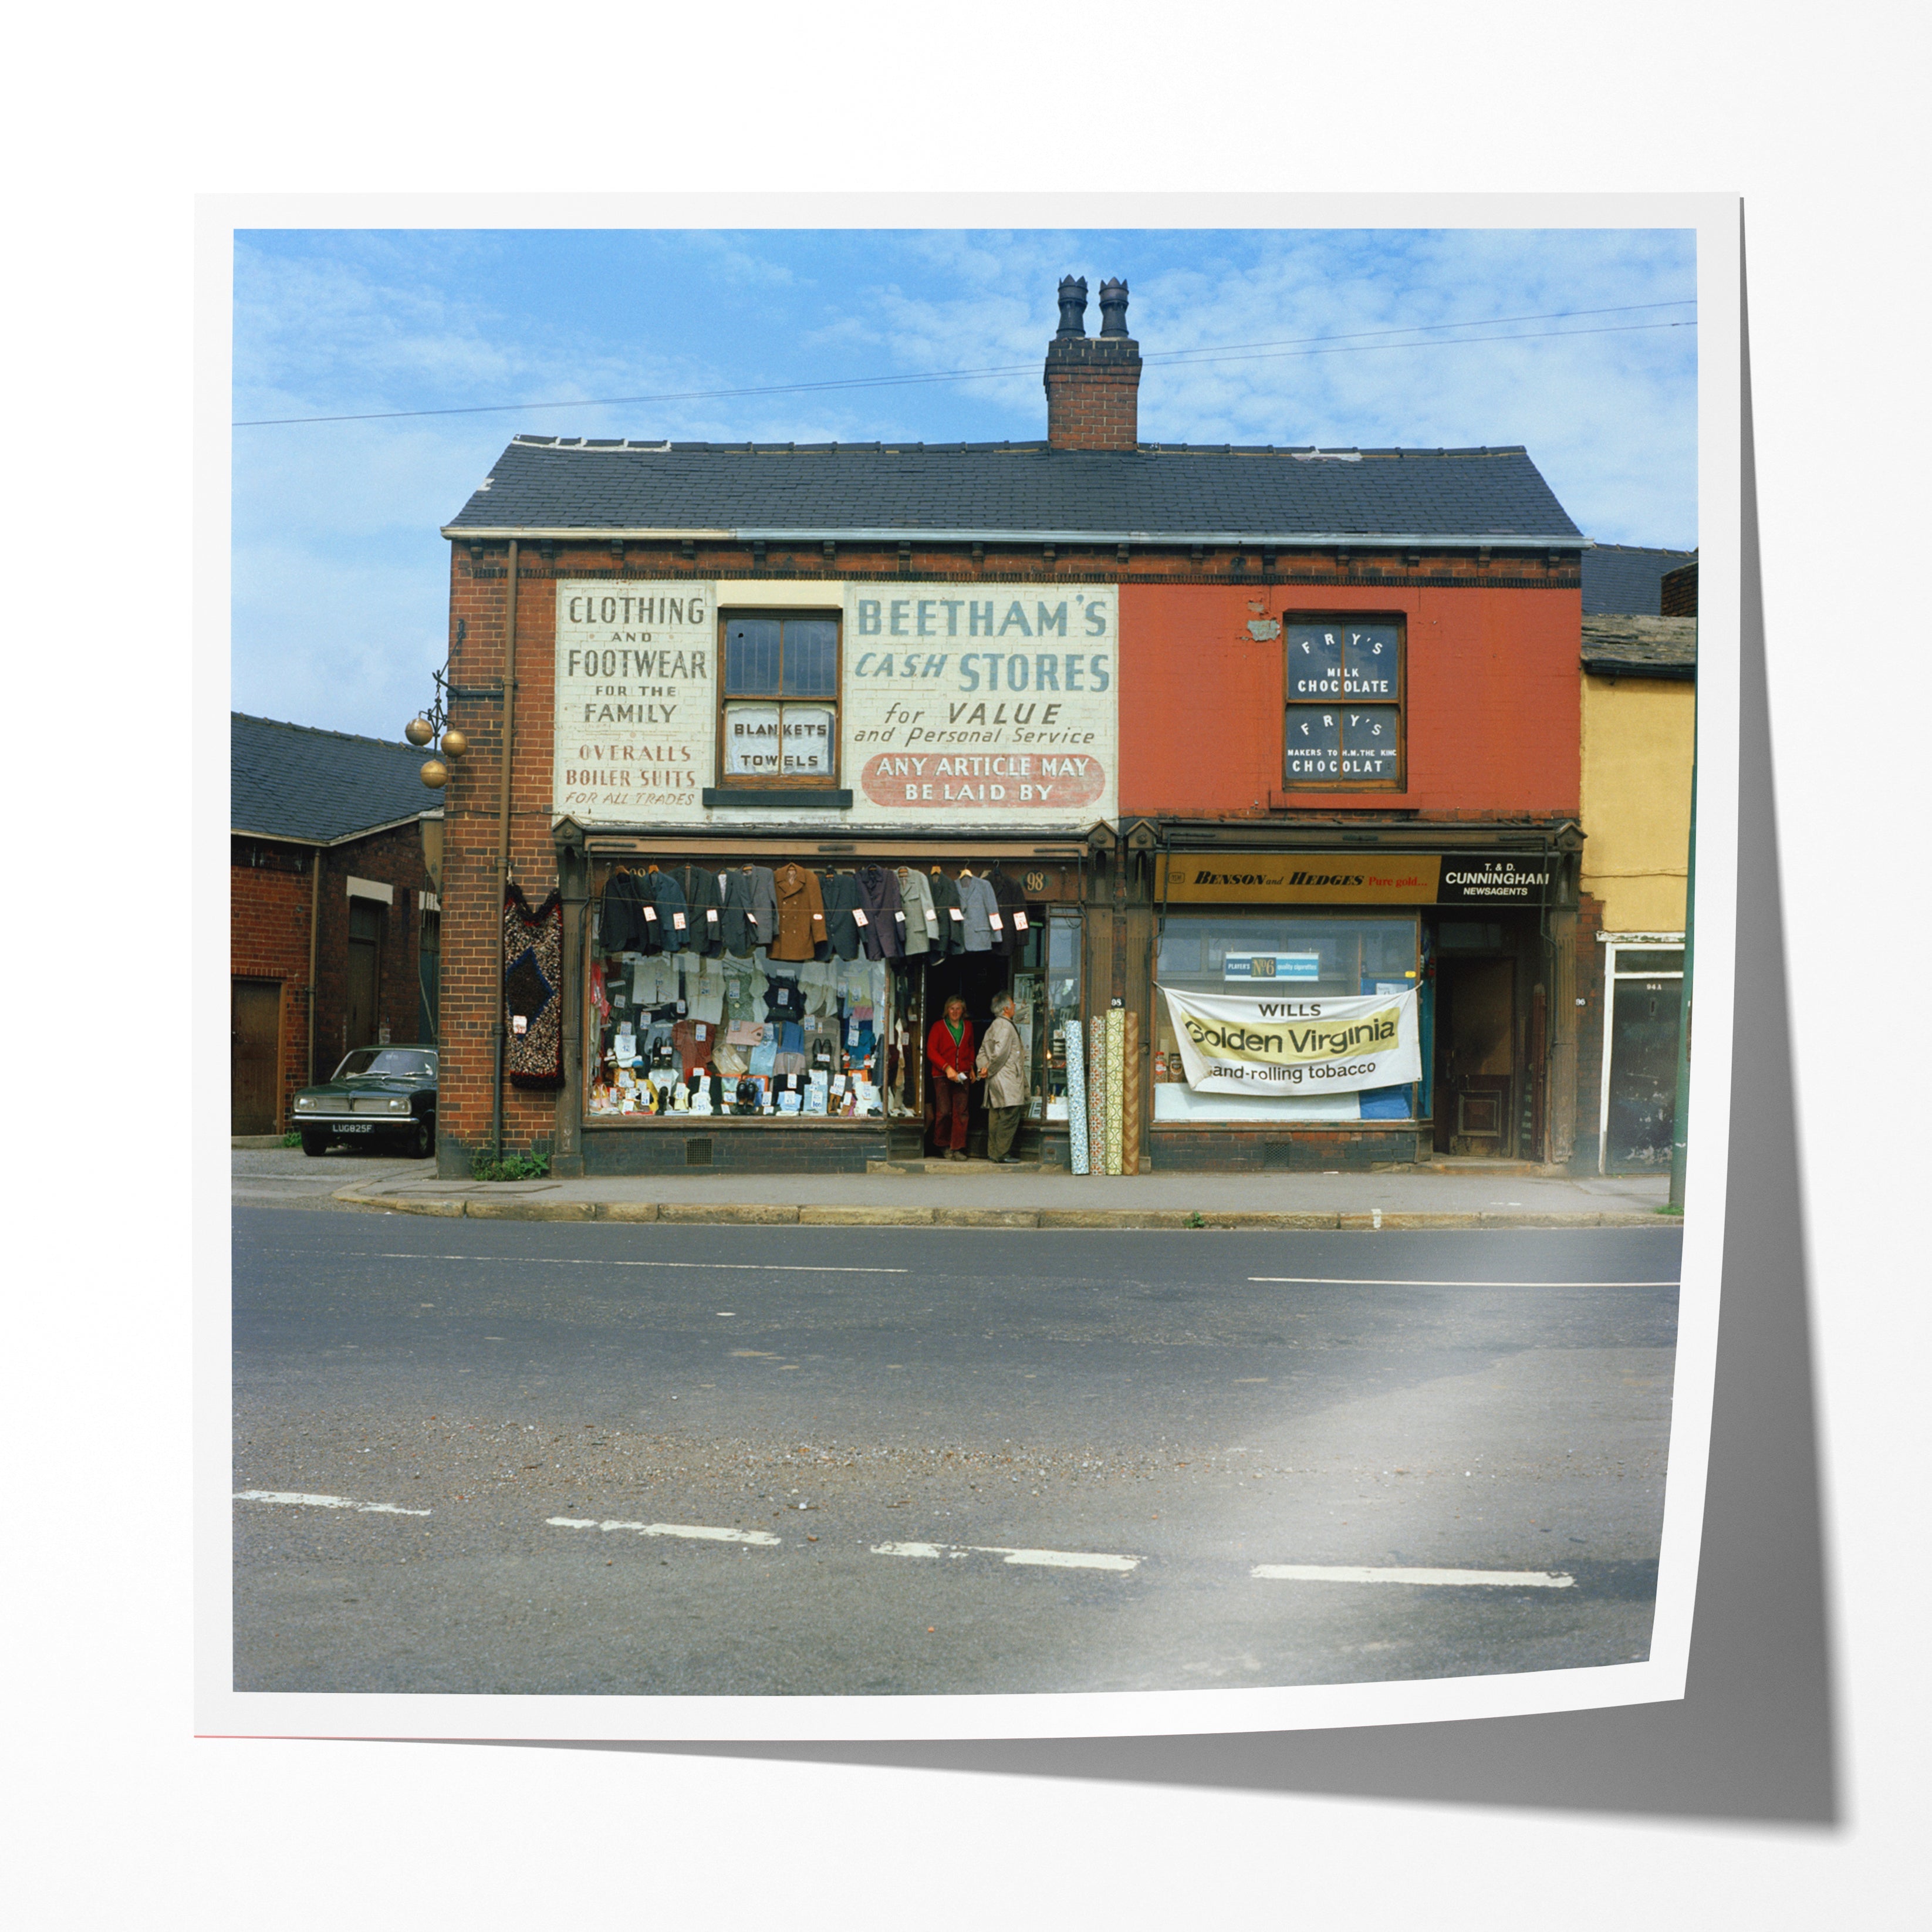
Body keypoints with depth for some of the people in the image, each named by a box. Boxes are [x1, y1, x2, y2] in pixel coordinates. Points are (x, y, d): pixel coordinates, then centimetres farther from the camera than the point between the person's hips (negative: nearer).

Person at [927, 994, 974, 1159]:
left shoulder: (968, 1026, 13)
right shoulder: (939, 1026, 0)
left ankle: (957, 1148, -2)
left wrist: (971, 1067, 16)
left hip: (962, 1075, 3)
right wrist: (947, 1068, -13)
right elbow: (931, 1052, -4)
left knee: (961, 1111, -6)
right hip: (942, 1075, -3)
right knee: (944, 1111, -4)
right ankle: (943, 1145, 16)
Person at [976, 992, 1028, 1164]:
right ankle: (1001, 1154, -9)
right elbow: (1000, 1053, -22)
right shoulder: (1005, 1026, -13)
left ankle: (993, 1153, 15)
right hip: (1006, 1080, -10)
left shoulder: (993, 1026, 18)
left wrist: (983, 1068, 2)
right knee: (1009, 1116, -8)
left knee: (996, 1117, 11)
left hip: (996, 1082, 10)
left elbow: (983, 1051, 16)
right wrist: (990, 1071, -10)